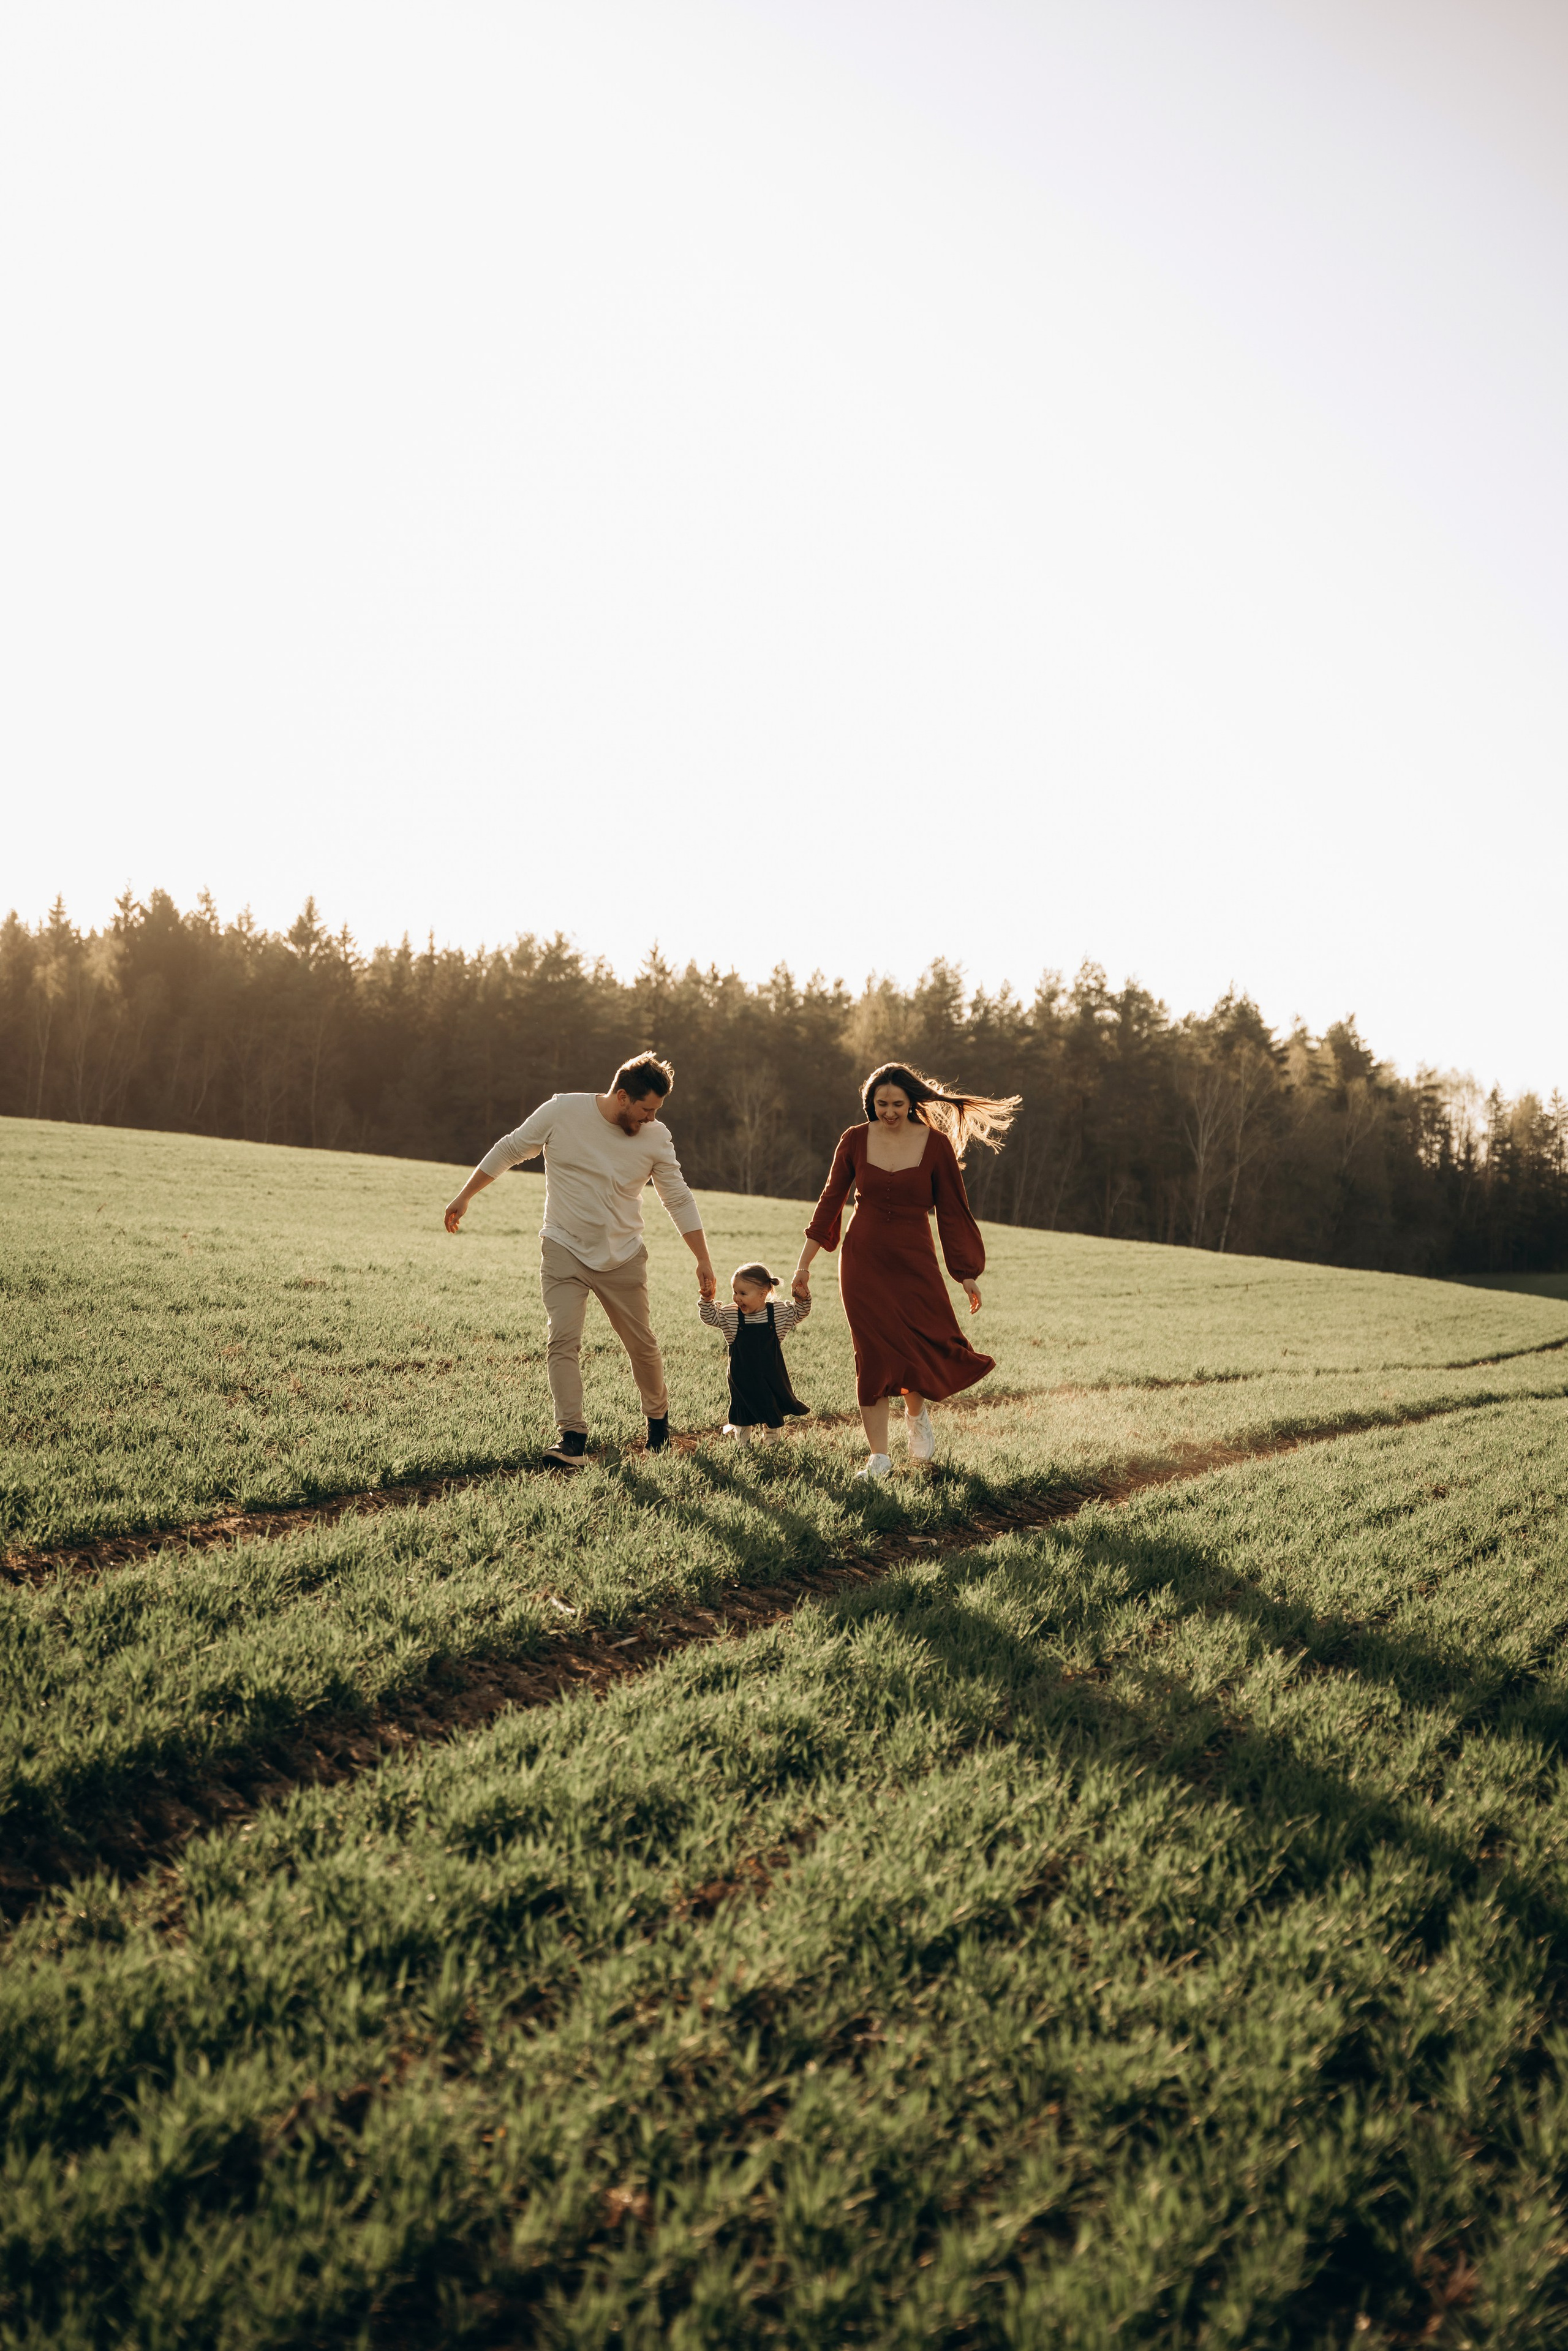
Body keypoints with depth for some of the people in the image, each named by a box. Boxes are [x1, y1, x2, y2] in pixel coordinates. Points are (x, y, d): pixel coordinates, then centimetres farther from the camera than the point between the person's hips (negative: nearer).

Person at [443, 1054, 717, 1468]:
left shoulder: (656, 1137, -4)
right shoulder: (562, 1112, -10)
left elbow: (679, 1200, 3)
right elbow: (509, 1151, 2)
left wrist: (704, 1262, 0)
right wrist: (464, 1197, 6)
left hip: (624, 1258, 2)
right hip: (565, 1250, -2)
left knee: (642, 1346, 9)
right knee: (563, 1341, -16)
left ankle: (658, 1415, 34)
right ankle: (571, 1437, -17)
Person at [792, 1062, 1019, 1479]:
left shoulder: (936, 1144, -4)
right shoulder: (855, 1140, 0)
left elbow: (952, 1211, 0)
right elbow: (830, 1201, 6)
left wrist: (967, 1274, 0)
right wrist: (804, 1265, 6)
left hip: (914, 1261, -1)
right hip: (863, 1260, 1)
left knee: (932, 1346, -11)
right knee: (874, 1355, -4)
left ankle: (916, 1414, 23)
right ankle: (879, 1456, 6)